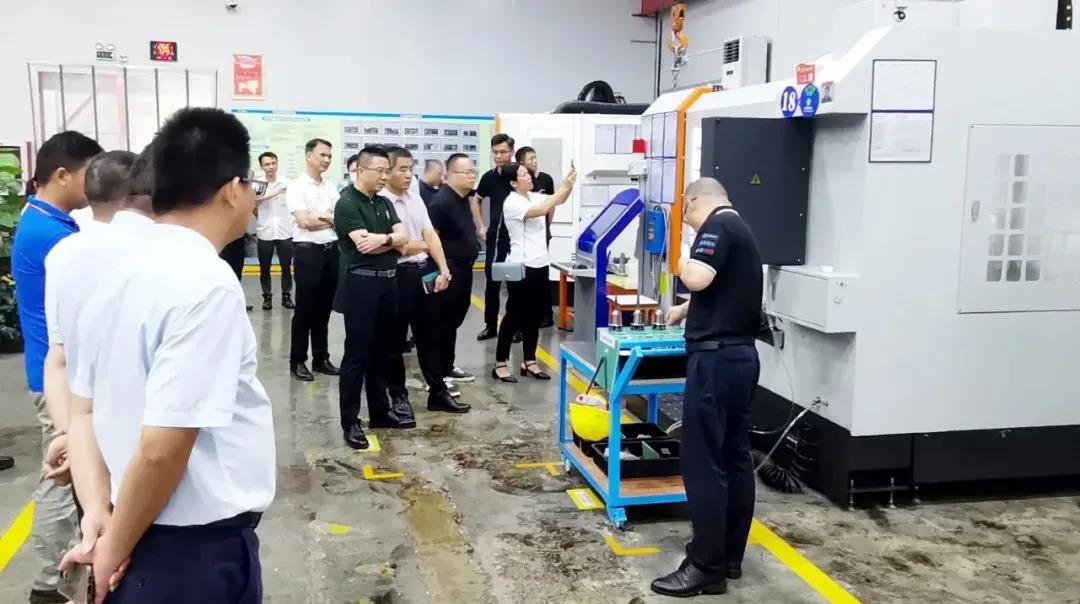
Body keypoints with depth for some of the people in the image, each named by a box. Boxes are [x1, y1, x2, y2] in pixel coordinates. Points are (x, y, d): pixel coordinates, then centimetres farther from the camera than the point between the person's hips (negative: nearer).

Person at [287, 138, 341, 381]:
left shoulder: (331, 187, 12)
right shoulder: (296, 186, -5)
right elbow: (304, 221, -14)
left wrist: (318, 217, -10)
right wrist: (329, 219, -2)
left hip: (331, 250, 6)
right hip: (308, 251, -5)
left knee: (324, 308, 12)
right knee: (304, 309, 1)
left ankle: (321, 358, 22)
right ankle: (297, 362, 11)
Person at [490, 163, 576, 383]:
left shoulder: (534, 197, 10)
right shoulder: (512, 203, -14)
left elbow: (559, 200, 8)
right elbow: (542, 210, -26)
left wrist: (569, 184, -11)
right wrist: (564, 187, -23)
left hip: (540, 265, 8)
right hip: (521, 266, -8)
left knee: (534, 315, 11)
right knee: (514, 315, -3)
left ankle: (529, 362, 20)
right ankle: (500, 364, 5)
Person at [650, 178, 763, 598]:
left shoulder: (717, 225, -10)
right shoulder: (740, 229, 19)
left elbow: (698, 278, -26)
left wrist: (679, 260, -4)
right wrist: (684, 310, 50)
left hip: (716, 357, -10)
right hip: (741, 354, 10)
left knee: (704, 462, -5)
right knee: (736, 457, 13)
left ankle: (707, 567, 1)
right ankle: (730, 556, 22)